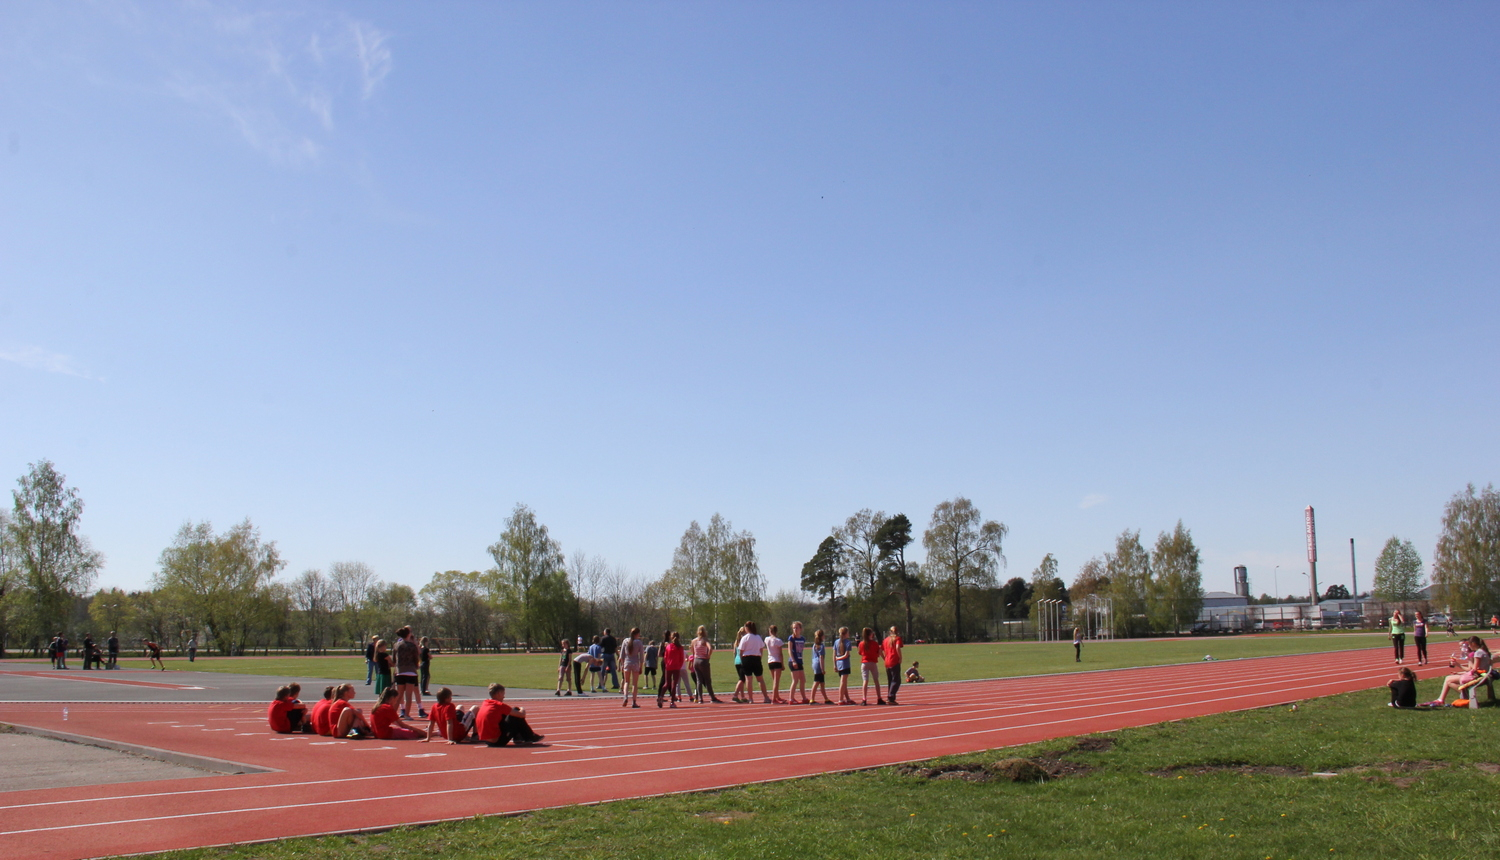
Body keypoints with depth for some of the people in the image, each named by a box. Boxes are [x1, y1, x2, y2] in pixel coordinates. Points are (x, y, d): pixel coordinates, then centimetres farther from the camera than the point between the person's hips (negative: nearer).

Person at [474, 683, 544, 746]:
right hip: (496, 742, -8)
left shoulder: (484, 703, 8)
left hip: (484, 740, 8)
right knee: (517, 717, 4)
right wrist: (522, 710, 14)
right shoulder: (499, 705, -14)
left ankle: (517, 737, 30)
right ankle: (530, 738, 18)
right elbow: (521, 715, -10)